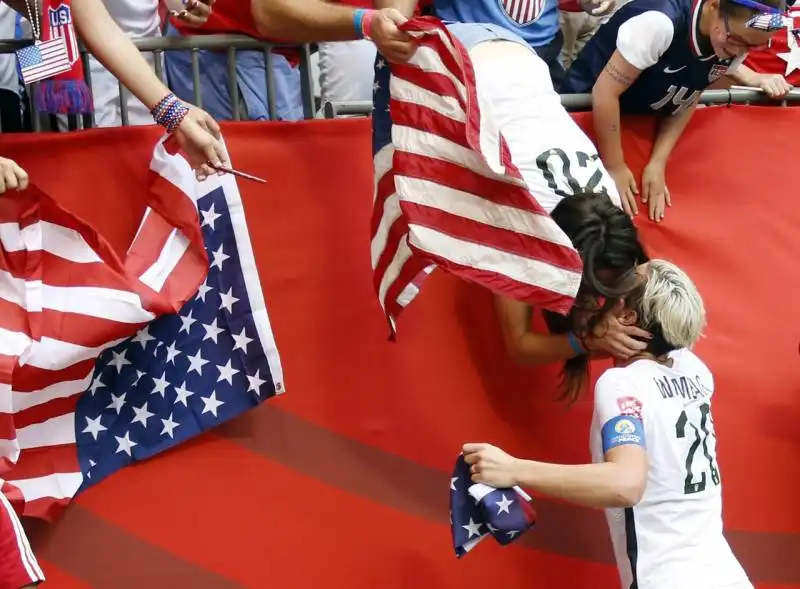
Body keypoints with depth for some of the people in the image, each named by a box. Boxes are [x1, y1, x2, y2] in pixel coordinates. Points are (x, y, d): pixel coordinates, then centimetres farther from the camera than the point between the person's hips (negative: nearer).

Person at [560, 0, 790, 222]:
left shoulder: (736, 41, -17)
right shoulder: (662, 21, -38)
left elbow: (686, 102, -5)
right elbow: (604, 93, -31)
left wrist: (657, 163, -15)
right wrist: (615, 168, -23)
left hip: (641, 118, 5)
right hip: (588, 108, -5)